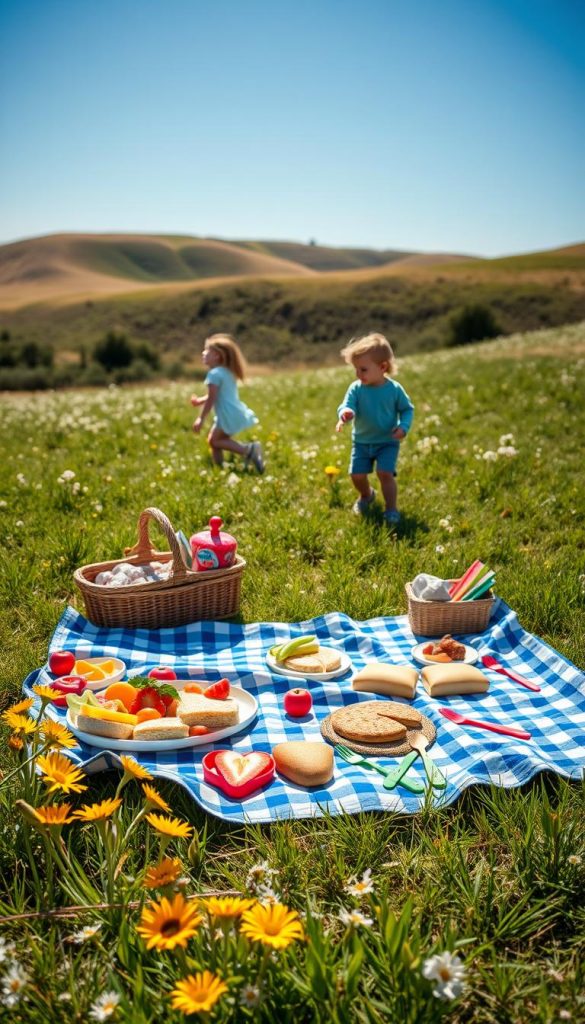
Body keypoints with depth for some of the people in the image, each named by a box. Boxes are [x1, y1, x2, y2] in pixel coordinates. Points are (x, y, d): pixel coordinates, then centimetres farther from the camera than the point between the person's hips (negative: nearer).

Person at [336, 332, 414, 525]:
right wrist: (345, 413, -47)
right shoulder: (356, 388, -12)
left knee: (385, 473, -17)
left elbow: (407, 409, -1)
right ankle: (366, 495, 37)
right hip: (361, 442, 3)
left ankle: (391, 509, 2)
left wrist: (403, 426, -19)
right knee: (357, 475, 2)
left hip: (387, 442, -2)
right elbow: (347, 405, -22)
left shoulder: (394, 389, -13)